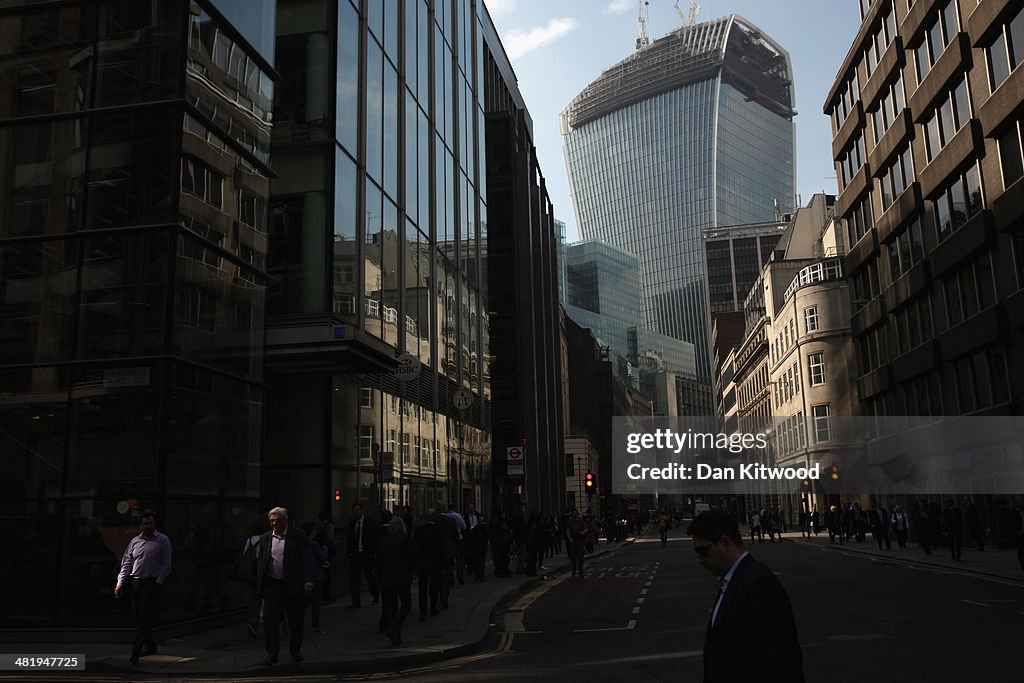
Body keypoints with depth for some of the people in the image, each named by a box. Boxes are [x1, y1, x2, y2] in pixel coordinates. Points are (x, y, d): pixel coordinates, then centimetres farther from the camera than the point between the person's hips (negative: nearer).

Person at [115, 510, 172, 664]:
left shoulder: (163, 541, -1)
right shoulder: (134, 541, 11)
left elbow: (166, 564, -2)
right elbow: (126, 563, 11)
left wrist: (158, 583, -11)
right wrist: (120, 583, 1)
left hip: (152, 583, -5)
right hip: (135, 583, 5)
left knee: (144, 620, -9)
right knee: (140, 618, 11)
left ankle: (135, 653, -8)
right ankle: (150, 646, 25)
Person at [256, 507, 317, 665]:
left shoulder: (299, 536, -1)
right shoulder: (265, 538, 10)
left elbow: (307, 559, -5)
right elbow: (260, 562, 14)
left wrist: (309, 580, -13)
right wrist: (259, 584, 8)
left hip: (294, 585, -2)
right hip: (272, 585, 2)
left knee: (296, 621, 7)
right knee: (269, 619, -4)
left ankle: (295, 651, 25)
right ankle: (272, 653, 8)